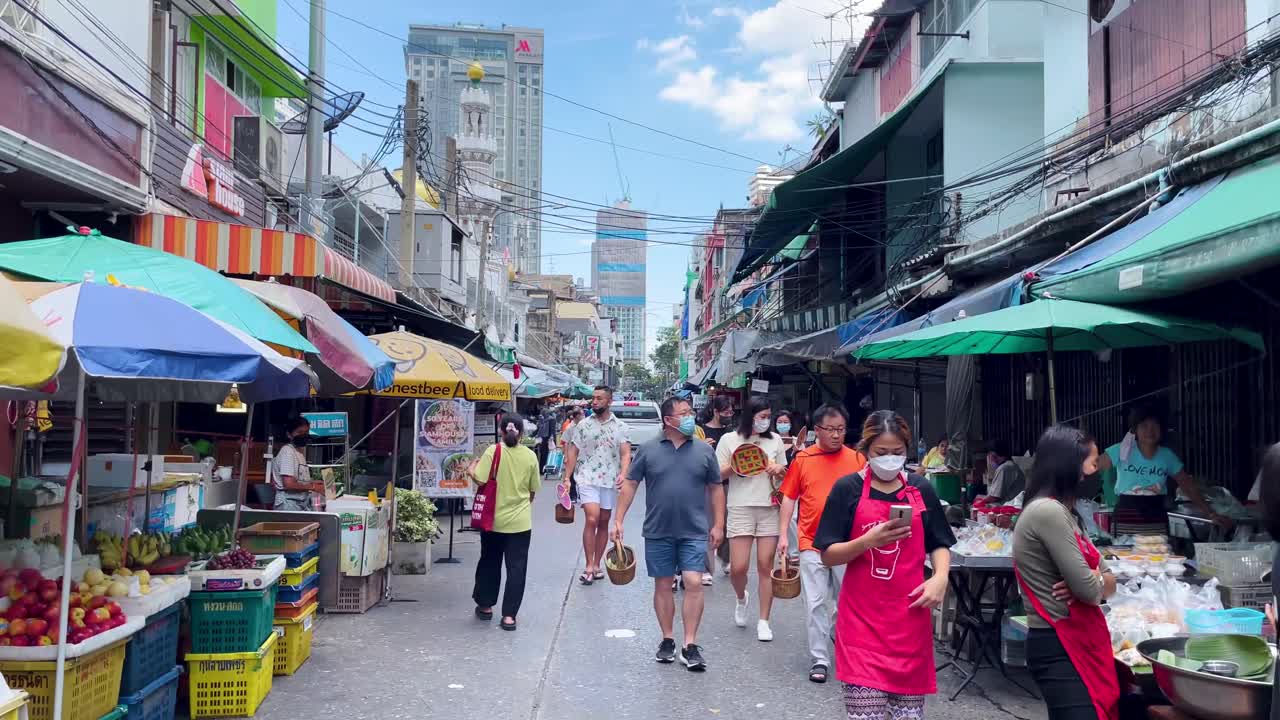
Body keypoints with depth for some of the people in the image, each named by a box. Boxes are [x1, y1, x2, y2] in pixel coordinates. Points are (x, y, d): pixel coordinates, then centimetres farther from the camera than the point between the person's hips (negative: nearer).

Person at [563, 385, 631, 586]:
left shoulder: (620, 426, 3)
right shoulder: (583, 425, 4)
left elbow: (625, 453, -4)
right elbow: (573, 452, 6)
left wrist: (623, 474, -21)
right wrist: (566, 478, -1)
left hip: (610, 481, 2)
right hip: (587, 479, -2)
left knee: (603, 523, 9)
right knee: (592, 520, -15)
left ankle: (597, 565, 20)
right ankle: (589, 567, -8)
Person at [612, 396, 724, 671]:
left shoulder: (704, 450, 3)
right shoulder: (649, 450, 0)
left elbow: (716, 489, 8)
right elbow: (630, 484, 3)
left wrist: (718, 525, 3)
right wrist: (618, 520, -2)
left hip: (694, 532, 0)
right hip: (658, 532, 0)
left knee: (693, 583, -9)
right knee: (662, 585, 9)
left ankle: (690, 644, 0)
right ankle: (667, 639, 23)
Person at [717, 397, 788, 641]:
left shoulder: (775, 440, 9)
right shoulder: (730, 439, 1)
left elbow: (784, 475, 17)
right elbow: (717, 475, 4)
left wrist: (778, 471, -5)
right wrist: (733, 466, -15)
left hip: (770, 508, 2)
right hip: (740, 508, -2)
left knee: (766, 566, 2)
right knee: (738, 567, -5)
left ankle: (764, 621, 12)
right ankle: (741, 598, 29)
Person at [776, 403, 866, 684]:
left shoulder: (857, 459, 0)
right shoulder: (802, 459, 1)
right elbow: (788, 498, 5)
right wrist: (783, 535, 0)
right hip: (811, 544, 0)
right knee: (815, 604, 3)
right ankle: (819, 659, 12)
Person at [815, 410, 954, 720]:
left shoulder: (921, 489, 7)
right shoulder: (847, 489, -2)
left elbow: (939, 544, 13)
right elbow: (829, 555, -3)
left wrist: (940, 577, -7)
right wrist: (868, 540, -20)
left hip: (910, 616, 3)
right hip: (862, 617, -3)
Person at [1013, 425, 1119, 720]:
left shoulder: (1062, 513, 15)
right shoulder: (1047, 511, -17)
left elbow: (1108, 582, 13)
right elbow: (1089, 590, -19)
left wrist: (1087, 583, -10)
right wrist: (1097, 582, 4)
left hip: (1081, 641, 10)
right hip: (1060, 647, -10)